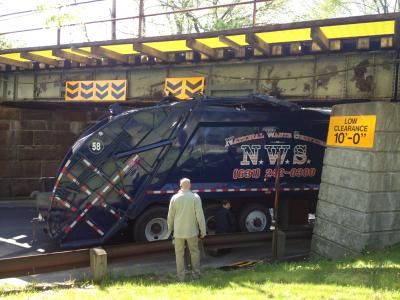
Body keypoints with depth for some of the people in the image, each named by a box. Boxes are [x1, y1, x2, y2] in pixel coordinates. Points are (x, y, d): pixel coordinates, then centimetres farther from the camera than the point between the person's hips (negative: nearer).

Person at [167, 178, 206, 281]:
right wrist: (203, 230, -2)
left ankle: (181, 276, 12)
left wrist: (170, 229, 14)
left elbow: (170, 215, 1)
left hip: (178, 231, 1)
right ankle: (196, 273, 23)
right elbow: (200, 215, -11)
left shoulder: (175, 198, -4)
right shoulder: (195, 197, -10)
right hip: (192, 230, -1)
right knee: (194, 252, 16)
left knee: (179, 253, 10)